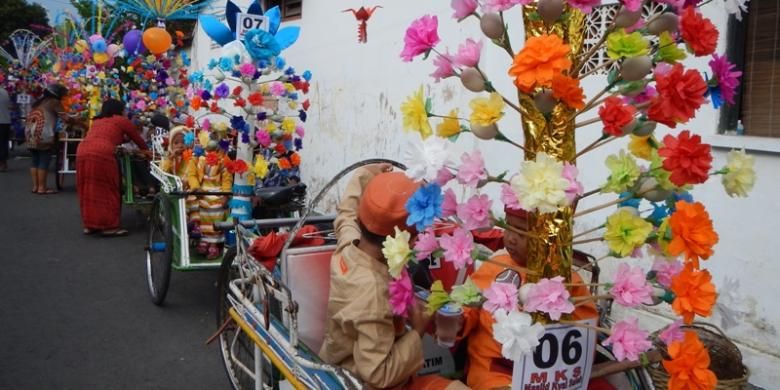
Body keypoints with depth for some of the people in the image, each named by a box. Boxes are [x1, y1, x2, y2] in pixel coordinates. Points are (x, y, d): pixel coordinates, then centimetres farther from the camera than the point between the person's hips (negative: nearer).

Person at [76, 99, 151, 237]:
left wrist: (123, 139, 58)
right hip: (102, 154, -6)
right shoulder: (121, 120, 16)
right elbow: (136, 137, 26)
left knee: (88, 190, 14)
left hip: (82, 153, 6)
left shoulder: (96, 121, 32)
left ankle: (89, 225, 21)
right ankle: (109, 226, 3)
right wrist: (146, 150, 42)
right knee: (107, 190, 2)